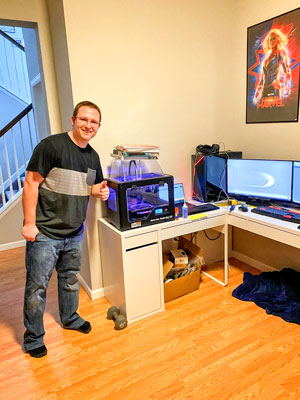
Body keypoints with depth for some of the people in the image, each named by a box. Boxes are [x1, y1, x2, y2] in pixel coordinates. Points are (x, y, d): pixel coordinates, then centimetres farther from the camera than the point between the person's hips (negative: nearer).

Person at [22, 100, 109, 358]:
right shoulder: (51, 145, -15)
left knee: (70, 279, 23)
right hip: (44, 233, -6)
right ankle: (33, 338, 27)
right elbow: (31, 183, -15)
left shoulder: (93, 156, 6)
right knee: (37, 287, 6)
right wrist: (29, 223, -17)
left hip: (75, 233, 7)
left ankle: (70, 318, 46)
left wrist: (99, 191, -4)